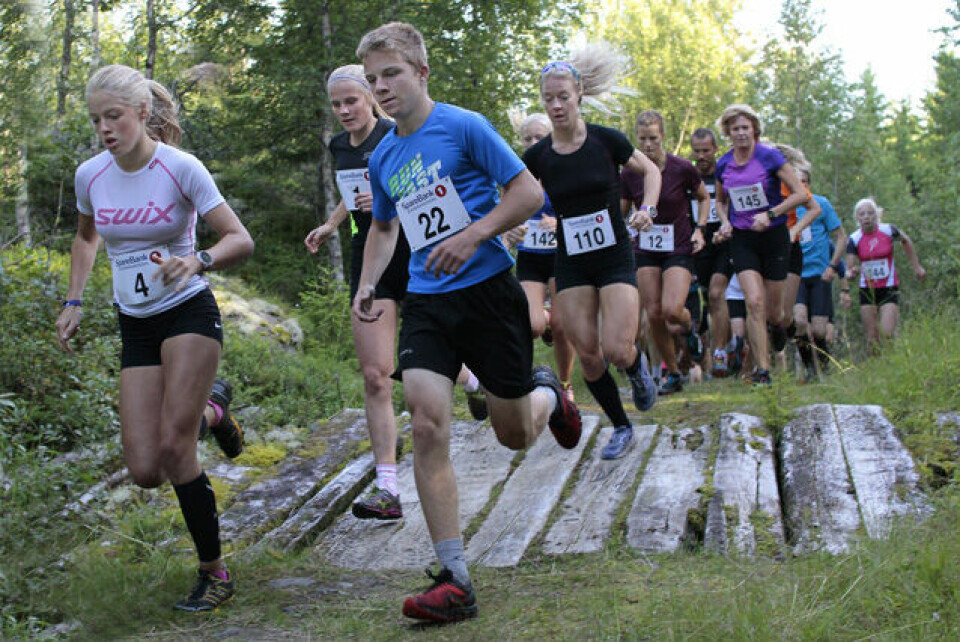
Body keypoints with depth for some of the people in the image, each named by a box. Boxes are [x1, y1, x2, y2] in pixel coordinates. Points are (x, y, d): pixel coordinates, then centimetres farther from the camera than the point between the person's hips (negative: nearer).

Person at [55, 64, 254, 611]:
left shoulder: (181, 168, -14)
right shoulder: (90, 175, 0)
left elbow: (241, 241, -15)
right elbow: (85, 238, 20)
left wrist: (197, 261, -35)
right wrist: (74, 302, 9)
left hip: (190, 314, -5)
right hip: (136, 325, 5)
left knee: (172, 448, -18)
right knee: (146, 471, -3)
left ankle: (214, 573, 0)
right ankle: (210, 409, 30)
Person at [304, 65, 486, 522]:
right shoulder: (339, 146, 9)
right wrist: (331, 224, 18)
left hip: (414, 256, -4)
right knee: (375, 375, -8)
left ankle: (473, 383, 51)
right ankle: (387, 490, -9)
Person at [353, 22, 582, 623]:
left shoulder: (464, 126, -8)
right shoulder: (383, 158, 10)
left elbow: (529, 193, -9)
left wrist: (471, 236, -19)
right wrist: (368, 282, 12)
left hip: (488, 288, -4)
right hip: (426, 302, 4)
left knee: (515, 435, 6)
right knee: (428, 426, -14)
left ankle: (548, 392, 45)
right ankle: (455, 580, -10)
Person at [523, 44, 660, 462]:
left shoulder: (606, 141, -7)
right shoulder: (538, 156, -2)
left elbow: (650, 171, 8)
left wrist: (646, 209, -8)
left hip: (615, 259, -2)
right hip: (571, 266, 2)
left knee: (616, 350, -15)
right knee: (587, 354, -1)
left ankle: (637, 366, 23)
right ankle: (621, 428, 21)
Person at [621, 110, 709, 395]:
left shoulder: (682, 168, -11)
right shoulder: (629, 173, -4)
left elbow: (704, 197, 8)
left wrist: (700, 228, -4)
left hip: (679, 248, -3)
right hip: (646, 250, 3)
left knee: (672, 310, -21)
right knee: (654, 315, -3)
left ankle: (689, 327, 17)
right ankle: (672, 373, 15)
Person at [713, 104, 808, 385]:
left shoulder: (770, 157, -9)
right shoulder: (723, 165, 3)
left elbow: (800, 194, -8)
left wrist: (770, 214, -17)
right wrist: (725, 222, 1)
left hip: (773, 237, -2)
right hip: (742, 239, 2)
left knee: (773, 311, 5)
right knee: (754, 302, -16)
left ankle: (778, 329, 43)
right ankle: (762, 369, -11)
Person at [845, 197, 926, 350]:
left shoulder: (889, 231, -9)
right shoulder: (854, 239, -7)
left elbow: (906, 241, 13)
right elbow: (849, 270, -10)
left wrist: (916, 266, 15)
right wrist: (853, 271, -34)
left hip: (889, 290, -2)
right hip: (867, 291, 2)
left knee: (886, 335, -16)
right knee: (872, 338, 2)